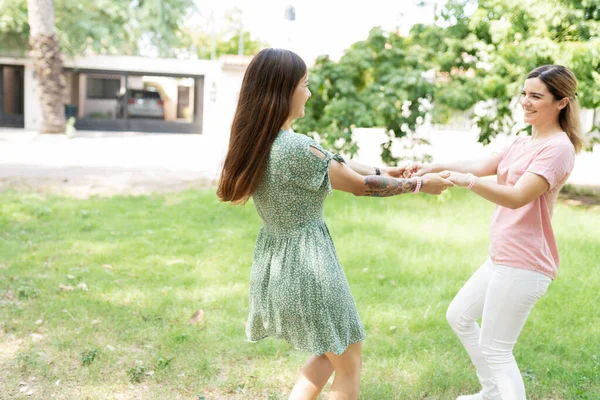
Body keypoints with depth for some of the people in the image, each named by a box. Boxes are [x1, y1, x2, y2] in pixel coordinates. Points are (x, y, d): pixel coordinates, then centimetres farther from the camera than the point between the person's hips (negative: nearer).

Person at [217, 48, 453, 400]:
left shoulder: (254, 142, 1)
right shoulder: (297, 147, -24)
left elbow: (333, 164, 9)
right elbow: (362, 186, -11)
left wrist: (386, 171, 13)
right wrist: (419, 184, 3)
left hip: (274, 265, 8)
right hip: (307, 267, -8)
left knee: (330, 352, 27)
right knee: (349, 366, 14)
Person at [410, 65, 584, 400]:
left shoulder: (558, 147, -15)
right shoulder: (523, 143, 15)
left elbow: (517, 197, -27)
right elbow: (482, 166, 5)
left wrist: (469, 181, -43)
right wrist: (435, 167, -11)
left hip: (523, 264, -10)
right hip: (504, 258, 10)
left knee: (495, 349, -3)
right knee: (460, 316, 22)